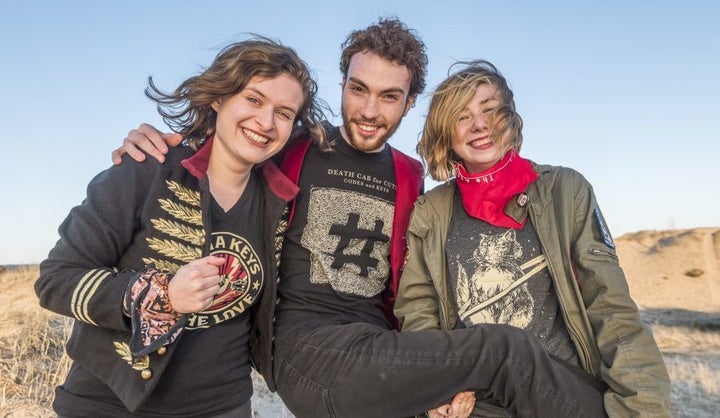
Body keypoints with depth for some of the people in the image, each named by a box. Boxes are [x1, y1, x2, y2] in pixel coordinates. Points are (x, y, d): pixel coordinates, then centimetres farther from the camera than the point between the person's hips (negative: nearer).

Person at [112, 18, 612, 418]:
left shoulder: (410, 179, 12)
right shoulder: (294, 152, 0)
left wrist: (447, 374, 4)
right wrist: (150, 150, -10)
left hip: (381, 353, 5)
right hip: (308, 348, -5)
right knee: (507, 349, -18)